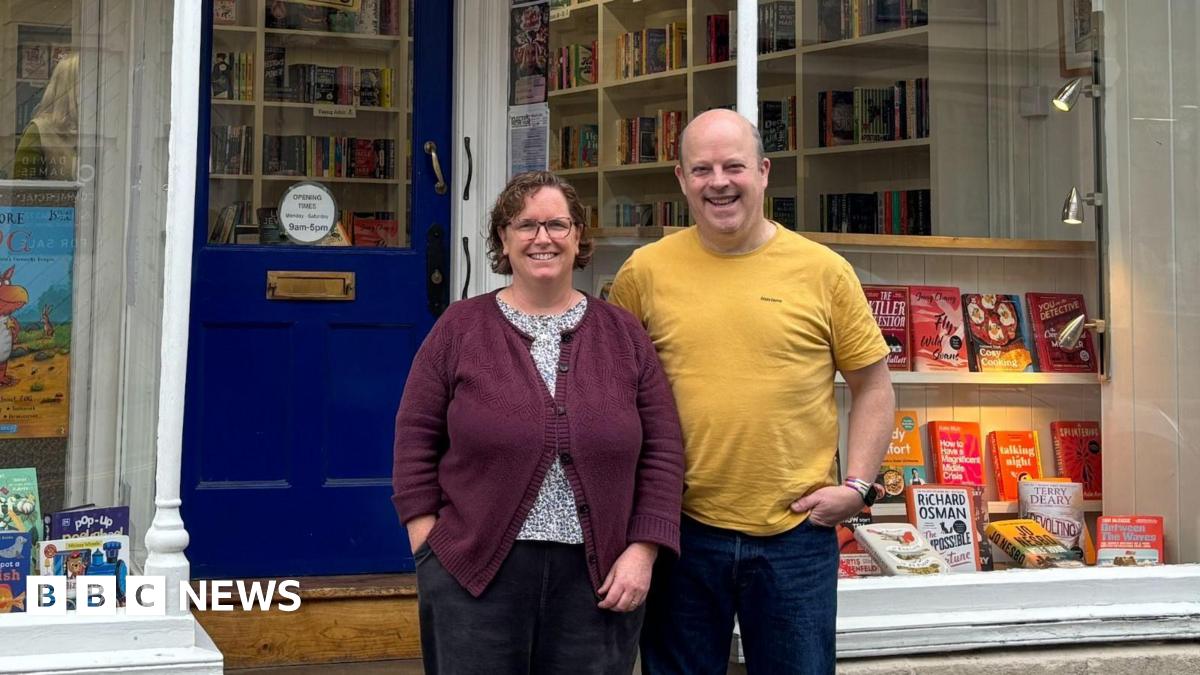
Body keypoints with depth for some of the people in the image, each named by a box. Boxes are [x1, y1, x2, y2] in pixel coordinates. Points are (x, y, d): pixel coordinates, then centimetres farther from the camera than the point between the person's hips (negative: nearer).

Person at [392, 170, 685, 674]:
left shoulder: (623, 333, 6)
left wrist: (642, 551, -4)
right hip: (473, 574, -1)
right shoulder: (460, 328, 2)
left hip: (597, 579, 1)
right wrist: (431, 551, -4)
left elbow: (663, 451, 4)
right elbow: (417, 441, 2)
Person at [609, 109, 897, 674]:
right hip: (681, 531, 1)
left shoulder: (824, 271, -1)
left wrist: (857, 485, -3)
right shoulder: (644, 272, 1)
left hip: (798, 533, 0)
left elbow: (872, 386, 6)